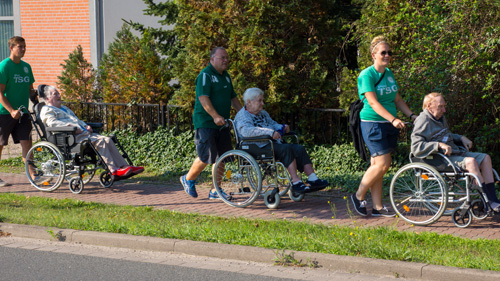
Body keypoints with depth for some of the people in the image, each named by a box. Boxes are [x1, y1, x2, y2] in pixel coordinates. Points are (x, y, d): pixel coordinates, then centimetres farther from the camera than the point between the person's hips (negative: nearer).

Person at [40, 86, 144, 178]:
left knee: (107, 140, -12)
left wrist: (85, 126, 14)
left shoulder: (64, 108, 34)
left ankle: (123, 166, -19)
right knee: (100, 141, -27)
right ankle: (114, 171, -33)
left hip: (83, 133, 9)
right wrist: (70, 126, -23)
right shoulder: (46, 110, 5)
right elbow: (52, 122, -14)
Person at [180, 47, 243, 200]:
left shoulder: (226, 76, 17)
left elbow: (233, 97, 24)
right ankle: (188, 179, 14)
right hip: (205, 123, -8)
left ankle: (215, 190, 13)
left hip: (222, 124, 8)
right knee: (207, 156, -10)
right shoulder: (205, 75, -10)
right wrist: (215, 116, -30)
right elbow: (203, 98, -21)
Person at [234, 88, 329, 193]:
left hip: (274, 144, 9)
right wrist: (270, 132, -31)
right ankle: (296, 183, -34)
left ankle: (313, 180, -18)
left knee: (299, 149, -12)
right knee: (286, 149, -31)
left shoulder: (262, 113, 25)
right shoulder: (242, 116, -6)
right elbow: (246, 131, -26)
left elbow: (272, 124, 36)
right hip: (260, 148, -9)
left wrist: (282, 127, 10)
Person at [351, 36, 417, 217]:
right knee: (382, 164, -11)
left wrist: (411, 115, 7)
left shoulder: (389, 74, 13)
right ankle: (359, 197, 5)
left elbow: (397, 99, 20)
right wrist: (393, 119, -30)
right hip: (373, 123, -7)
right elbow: (373, 102, -21)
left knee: (377, 165, 8)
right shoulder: (366, 75, -12)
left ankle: (377, 207, 10)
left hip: (389, 126, 7)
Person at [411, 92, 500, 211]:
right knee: (471, 161, -30)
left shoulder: (440, 118, 19)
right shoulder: (423, 121, -12)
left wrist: (461, 138, 18)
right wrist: (439, 145, -29)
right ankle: (489, 201, -27)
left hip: (455, 152, 10)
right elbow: (416, 148, -24)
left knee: (485, 158, -1)